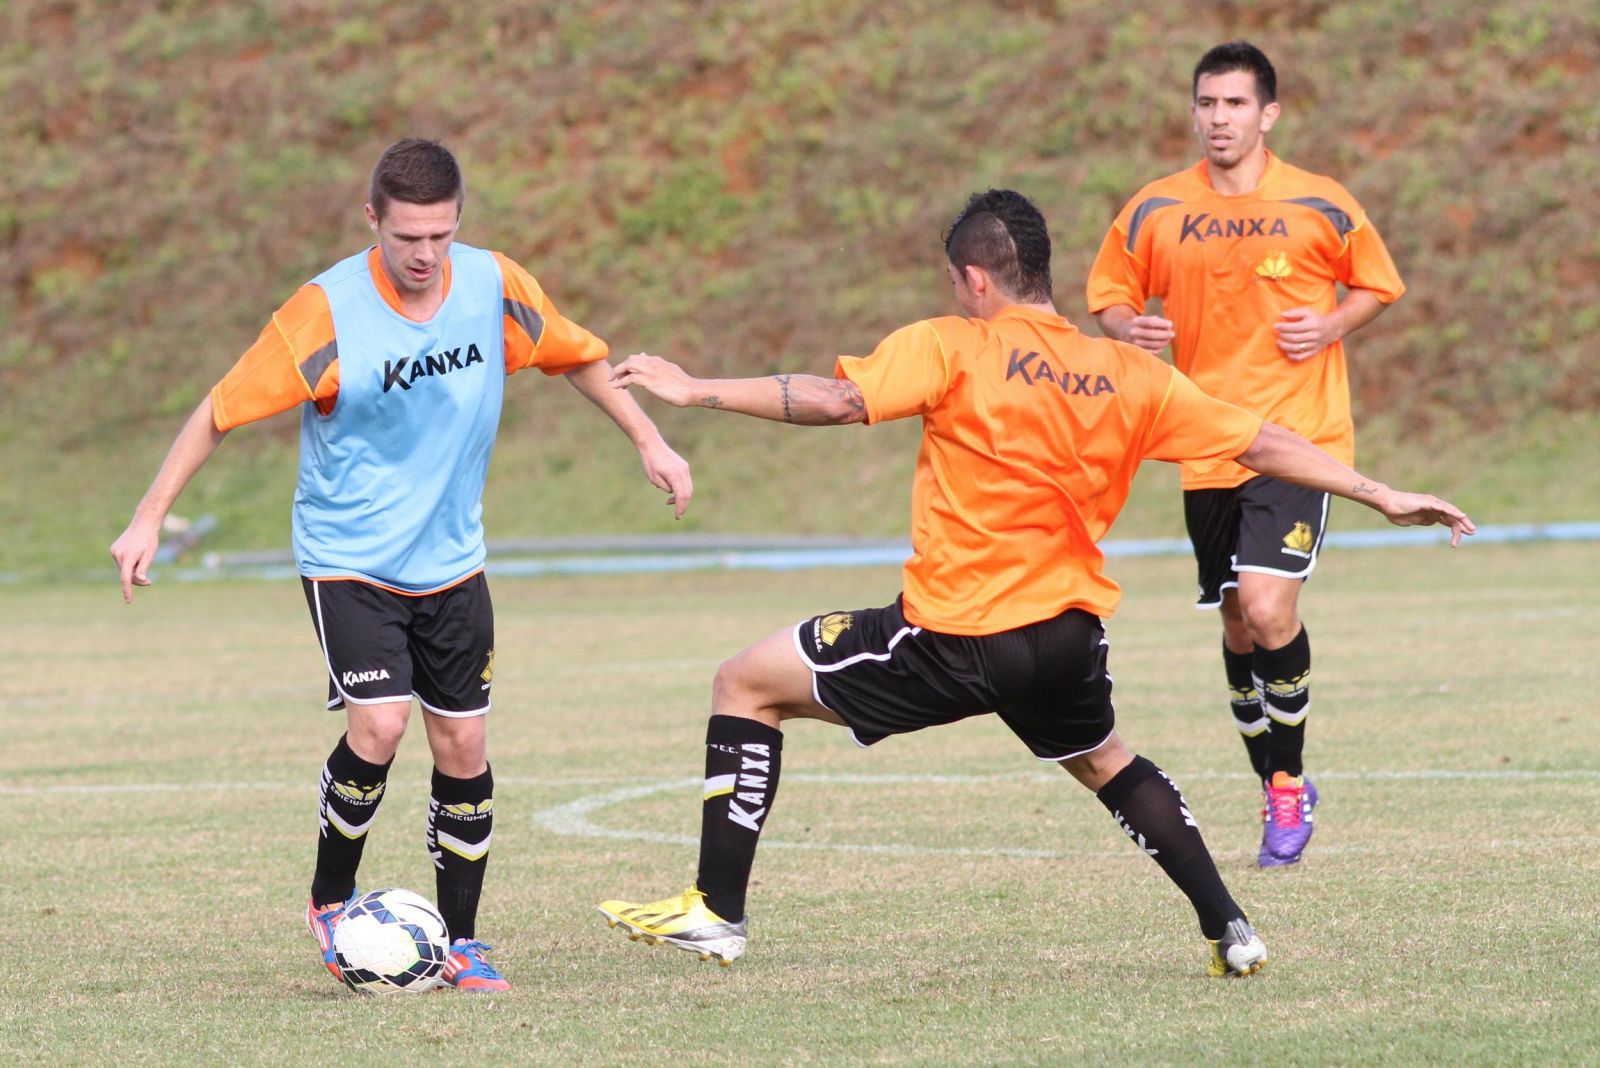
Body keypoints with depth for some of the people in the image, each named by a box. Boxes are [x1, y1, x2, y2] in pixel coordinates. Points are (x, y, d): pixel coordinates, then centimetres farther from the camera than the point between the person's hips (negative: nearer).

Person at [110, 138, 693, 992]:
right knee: (379, 724, -20)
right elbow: (222, 410, -13)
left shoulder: (494, 286, -8)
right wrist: (150, 518, -14)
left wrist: (649, 442, 12)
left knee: (463, 745, 3)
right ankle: (331, 899, 4)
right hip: (348, 559, -4)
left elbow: (576, 355, 11)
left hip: (450, 561, 4)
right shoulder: (327, 312, -19)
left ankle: (460, 943, 17)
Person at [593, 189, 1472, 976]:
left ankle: (718, 911, 6)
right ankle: (1229, 931, 29)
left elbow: (832, 400, -18)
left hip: (953, 641, -5)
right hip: (1070, 640, 5)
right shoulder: (1130, 375, 7)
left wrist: (695, 391, -10)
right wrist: (1383, 497, 18)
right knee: (1107, 766, 34)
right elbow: (1262, 444, 9)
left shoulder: (950, 348, -7)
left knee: (746, 685, 9)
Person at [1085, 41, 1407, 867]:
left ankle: (1289, 778, 0)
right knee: (1238, 628, 9)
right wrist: (1129, 328, -9)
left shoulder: (1319, 205, -3)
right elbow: (1109, 295, 13)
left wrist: (1330, 325, -9)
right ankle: (1277, 792, 26)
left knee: (1268, 607, -20)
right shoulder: (1154, 211, 3)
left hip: (1298, 440, -4)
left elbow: (1377, 285, 10)